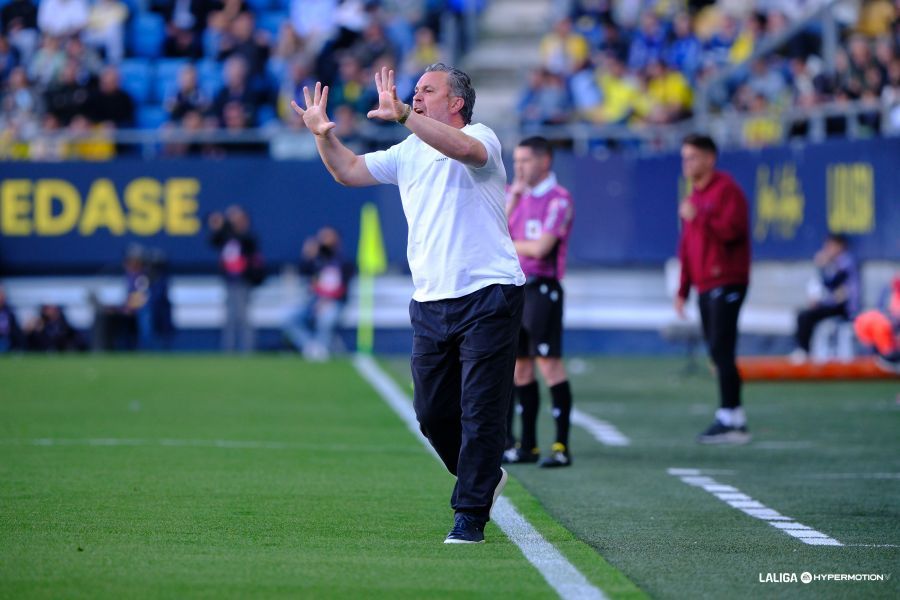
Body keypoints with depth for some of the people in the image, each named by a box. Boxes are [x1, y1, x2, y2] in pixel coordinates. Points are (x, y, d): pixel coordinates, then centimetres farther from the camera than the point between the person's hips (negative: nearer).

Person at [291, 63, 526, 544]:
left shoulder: (481, 138, -5)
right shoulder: (408, 152, 15)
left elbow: (464, 148, -29)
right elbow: (349, 172, 18)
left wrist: (403, 115, -37)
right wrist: (324, 135, 0)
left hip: (488, 296, -7)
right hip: (430, 303, 7)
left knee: (481, 410, -7)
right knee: (433, 413, 8)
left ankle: (471, 514, -2)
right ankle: (485, 477, 32)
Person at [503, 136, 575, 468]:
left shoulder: (558, 200, -9)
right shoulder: (518, 195, 15)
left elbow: (540, 247, -16)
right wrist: (512, 198, -2)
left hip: (542, 288, -8)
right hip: (515, 288, 8)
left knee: (548, 363, -11)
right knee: (520, 366, 9)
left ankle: (562, 446, -11)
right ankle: (527, 445, 15)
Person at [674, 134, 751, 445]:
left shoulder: (726, 189, -7)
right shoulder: (694, 195, 21)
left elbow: (734, 229, -20)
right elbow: (687, 244, 25)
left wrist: (699, 218, -19)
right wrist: (683, 288, 23)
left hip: (726, 282, -9)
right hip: (705, 286, 9)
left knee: (722, 349, -13)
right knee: (717, 352, 6)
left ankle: (730, 417, -14)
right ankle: (733, 419, 8)